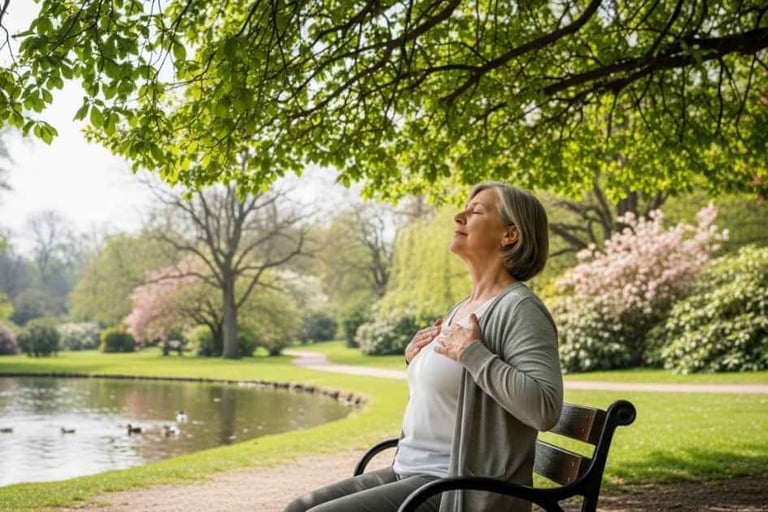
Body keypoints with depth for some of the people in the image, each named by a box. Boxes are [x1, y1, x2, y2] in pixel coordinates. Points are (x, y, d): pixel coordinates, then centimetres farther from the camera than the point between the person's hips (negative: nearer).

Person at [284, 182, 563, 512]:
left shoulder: (519, 309, -13)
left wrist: (471, 352, -22)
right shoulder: (463, 308, 15)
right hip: (411, 472, 9)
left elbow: (546, 408, -27)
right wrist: (415, 359, 8)